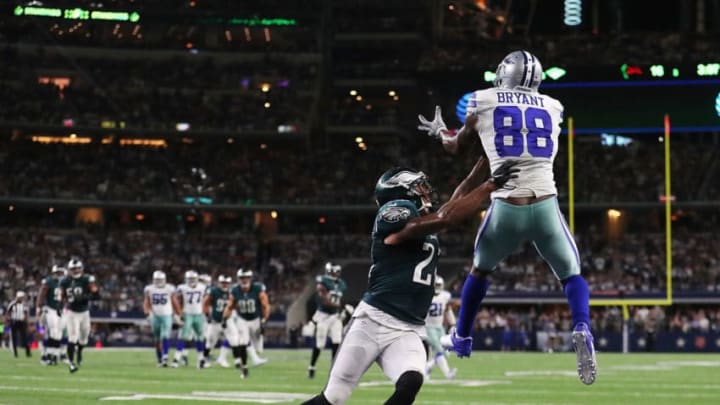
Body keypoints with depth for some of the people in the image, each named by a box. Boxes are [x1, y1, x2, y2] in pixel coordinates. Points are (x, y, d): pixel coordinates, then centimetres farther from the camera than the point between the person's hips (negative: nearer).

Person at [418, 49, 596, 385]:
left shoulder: (483, 101, 9)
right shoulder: (552, 108, 15)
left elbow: (457, 146, 25)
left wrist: (440, 131, 48)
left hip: (506, 209, 0)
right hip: (546, 206, 0)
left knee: (480, 269, 27)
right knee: (571, 274, 17)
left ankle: (461, 338, 41)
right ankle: (582, 329, -12)